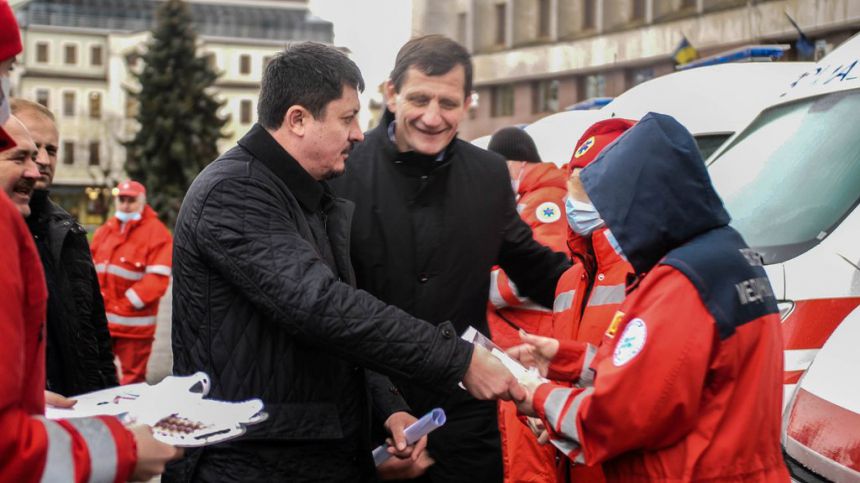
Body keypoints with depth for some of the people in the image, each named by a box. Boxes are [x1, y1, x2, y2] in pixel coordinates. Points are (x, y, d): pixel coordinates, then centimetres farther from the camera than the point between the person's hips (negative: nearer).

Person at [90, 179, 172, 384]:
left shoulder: (156, 233, -8)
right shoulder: (105, 231, 14)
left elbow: (157, 278, -15)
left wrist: (128, 303, -16)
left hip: (133, 325, -6)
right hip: (100, 321, 6)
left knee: (133, 380, 2)